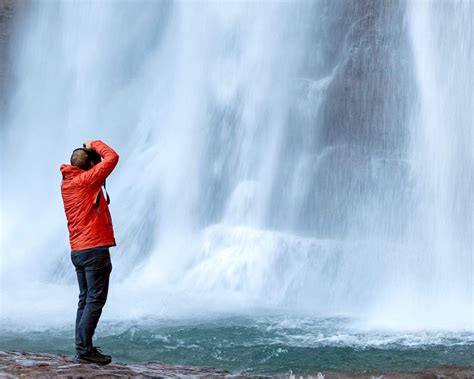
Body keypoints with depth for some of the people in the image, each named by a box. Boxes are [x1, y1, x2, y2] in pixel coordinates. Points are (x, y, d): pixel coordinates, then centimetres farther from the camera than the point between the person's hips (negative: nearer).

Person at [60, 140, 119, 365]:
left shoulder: (67, 182, 12)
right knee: (95, 300, -6)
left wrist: (87, 151, 16)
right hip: (95, 248, -9)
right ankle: (84, 350, -8)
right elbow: (111, 158, -15)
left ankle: (82, 348, 12)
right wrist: (95, 145, 1)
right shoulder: (86, 180, -12)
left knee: (85, 300, 12)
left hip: (77, 251, 9)